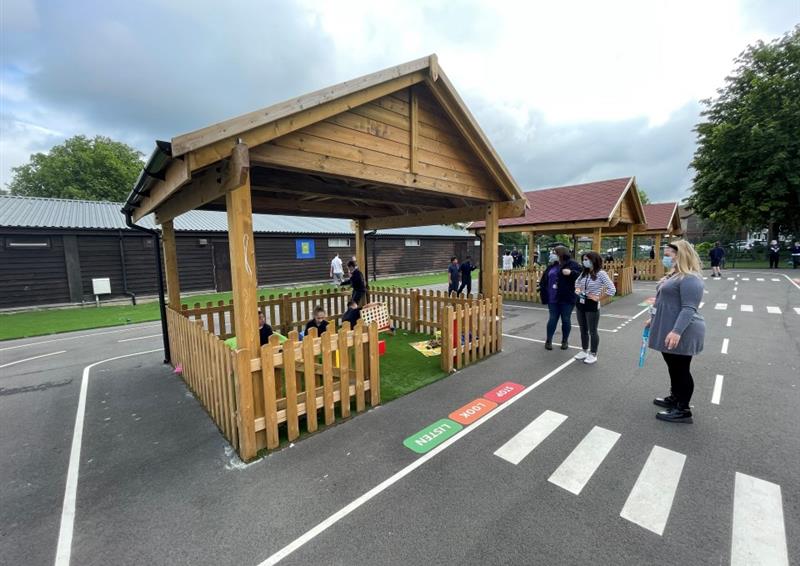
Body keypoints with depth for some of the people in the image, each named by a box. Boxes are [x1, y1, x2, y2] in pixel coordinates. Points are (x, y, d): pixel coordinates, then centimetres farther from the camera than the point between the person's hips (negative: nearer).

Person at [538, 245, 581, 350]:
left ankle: (565, 341, 24)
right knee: (553, 319, 8)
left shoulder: (572, 264, -6)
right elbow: (544, 280, 16)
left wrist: (571, 273, -29)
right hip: (553, 299, 4)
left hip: (567, 299, -4)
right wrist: (543, 291, 9)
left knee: (566, 320, 8)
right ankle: (548, 340, 18)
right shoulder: (552, 265, 9)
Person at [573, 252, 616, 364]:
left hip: (592, 305, -6)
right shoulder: (583, 272, 5)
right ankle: (584, 351, 31)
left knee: (592, 330, 6)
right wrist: (577, 290, 5)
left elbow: (612, 290, -19)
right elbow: (577, 283, 24)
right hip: (580, 304, 7)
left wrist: (598, 297, -15)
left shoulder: (601, 273, -15)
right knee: (583, 329, 17)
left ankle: (593, 354, 20)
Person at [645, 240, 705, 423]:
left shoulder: (690, 278, -19)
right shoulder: (674, 275, 14)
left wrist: (677, 331, -33)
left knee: (681, 369, 1)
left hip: (681, 333, -10)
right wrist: (654, 319, 25)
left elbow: (689, 309, -26)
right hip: (668, 330, 10)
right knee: (673, 367, 20)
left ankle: (683, 411, 12)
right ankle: (674, 398, 34)